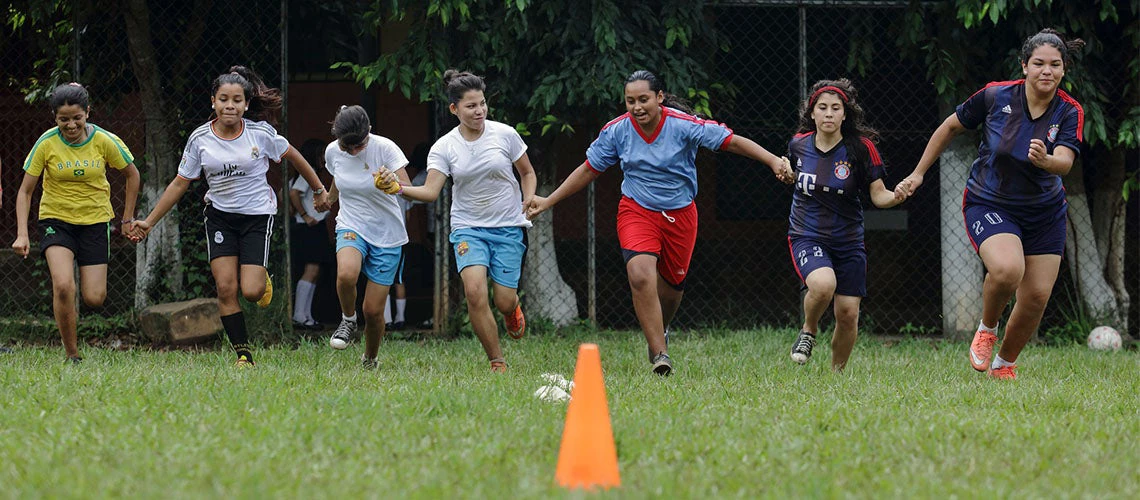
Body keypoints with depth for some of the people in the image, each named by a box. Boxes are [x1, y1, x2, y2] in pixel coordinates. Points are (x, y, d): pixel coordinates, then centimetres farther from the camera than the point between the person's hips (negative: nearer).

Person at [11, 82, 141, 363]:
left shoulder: (104, 141, -10)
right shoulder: (46, 144, -12)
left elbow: (132, 175, 7)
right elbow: (25, 191, -6)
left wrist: (128, 218, 9)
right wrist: (22, 234, -17)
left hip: (95, 221, 1)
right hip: (56, 219, -1)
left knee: (94, 298, -7)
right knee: (63, 286, -25)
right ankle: (72, 355, -10)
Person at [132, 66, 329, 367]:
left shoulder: (260, 133, -10)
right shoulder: (200, 139, -5)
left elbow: (292, 156, 7)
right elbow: (180, 184, 3)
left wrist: (319, 189, 16)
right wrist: (149, 222, 3)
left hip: (257, 216, -2)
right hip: (220, 216, 2)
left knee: (251, 292, -12)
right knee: (226, 288, -11)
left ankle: (262, 279, 25)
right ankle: (243, 353, 1)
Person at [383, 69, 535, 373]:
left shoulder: (505, 134, -3)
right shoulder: (443, 148, -4)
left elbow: (527, 172, 12)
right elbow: (430, 192, -11)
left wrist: (529, 200, -6)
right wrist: (397, 188, -27)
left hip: (508, 228, 0)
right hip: (468, 229, 0)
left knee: (504, 301, -5)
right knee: (474, 291, -23)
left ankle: (513, 310, 38)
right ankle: (498, 364, -10)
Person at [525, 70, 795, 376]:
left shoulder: (684, 125, -17)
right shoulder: (617, 131, -9)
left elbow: (732, 142, -15)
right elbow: (589, 170, 4)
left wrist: (773, 161, -25)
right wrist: (548, 201, 4)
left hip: (679, 215, 0)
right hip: (636, 211, 0)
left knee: (672, 286, 14)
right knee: (641, 275, -25)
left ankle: (659, 333, 47)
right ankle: (659, 353, -22)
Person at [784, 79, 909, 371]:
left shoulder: (862, 147, -9)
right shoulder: (799, 144, -1)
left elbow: (877, 195, -10)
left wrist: (895, 196, -28)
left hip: (848, 242, 1)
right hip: (806, 237, 0)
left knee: (848, 314, -4)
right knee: (823, 284, -31)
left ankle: (837, 373, 20)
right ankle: (808, 332, -1)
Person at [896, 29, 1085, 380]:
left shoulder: (1069, 112, -12)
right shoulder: (995, 96, -14)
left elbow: (1065, 163, -28)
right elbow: (951, 127, 2)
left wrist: (1046, 160, -52)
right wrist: (918, 174, 6)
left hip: (1045, 212, 3)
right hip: (989, 203, -3)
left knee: (1037, 298, -2)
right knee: (1007, 269, -30)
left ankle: (1005, 364, 25)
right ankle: (986, 329, 1)